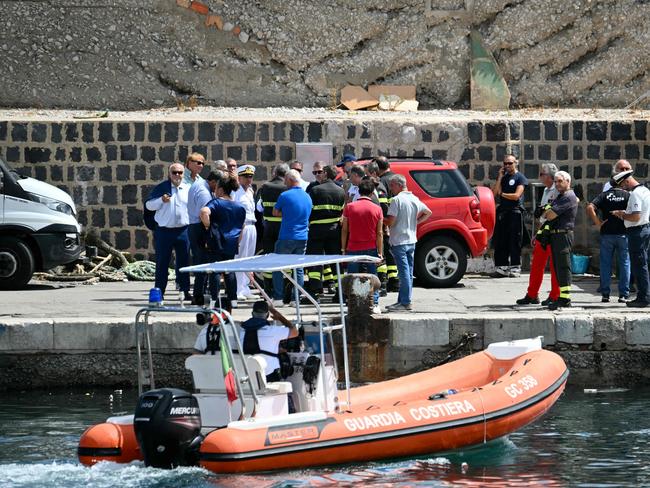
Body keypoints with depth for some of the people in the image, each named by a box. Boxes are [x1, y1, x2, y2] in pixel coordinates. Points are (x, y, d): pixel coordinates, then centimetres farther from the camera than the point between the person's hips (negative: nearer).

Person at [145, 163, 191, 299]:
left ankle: (185, 291, 11)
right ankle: (159, 292, 5)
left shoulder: (188, 189, 10)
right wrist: (161, 200, -16)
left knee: (184, 262, 5)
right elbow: (148, 205, 1)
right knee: (162, 262, 1)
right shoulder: (161, 188, 2)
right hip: (164, 230, -2)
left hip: (183, 230, 2)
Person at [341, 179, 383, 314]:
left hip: (353, 249, 0)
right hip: (371, 248, 0)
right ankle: (374, 304, 1)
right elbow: (379, 233, -2)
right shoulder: (377, 209, -3)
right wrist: (380, 253, 2)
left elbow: (344, 230, 1)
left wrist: (343, 249, 9)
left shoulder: (349, 207, -3)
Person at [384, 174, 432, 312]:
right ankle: (402, 301, 16)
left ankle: (405, 302, -7)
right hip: (411, 240, 8)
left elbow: (390, 222, -18)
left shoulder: (396, 200, -14)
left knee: (404, 272, -8)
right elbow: (428, 213, 21)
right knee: (408, 273, 10)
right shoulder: (414, 199, 10)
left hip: (399, 241, -8)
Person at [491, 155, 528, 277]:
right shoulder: (503, 177, 18)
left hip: (515, 212, -6)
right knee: (500, 241, 2)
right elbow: (494, 193, 7)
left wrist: (502, 194, 1)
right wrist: (500, 177, 2)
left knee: (514, 242, -5)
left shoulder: (520, 178, 0)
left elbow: (516, 196, -10)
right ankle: (501, 268, 5)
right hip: (502, 212, 6)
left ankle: (515, 268, -2)